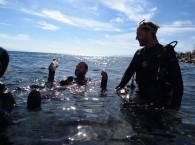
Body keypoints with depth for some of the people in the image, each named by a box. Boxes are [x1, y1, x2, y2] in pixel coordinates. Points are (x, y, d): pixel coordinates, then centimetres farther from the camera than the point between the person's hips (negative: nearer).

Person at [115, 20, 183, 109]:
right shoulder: (139, 54, 6)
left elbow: (178, 82, -15)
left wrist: (175, 107, -20)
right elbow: (129, 71, 5)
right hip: (143, 100, 5)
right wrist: (120, 86, -11)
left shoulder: (167, 53, -12)